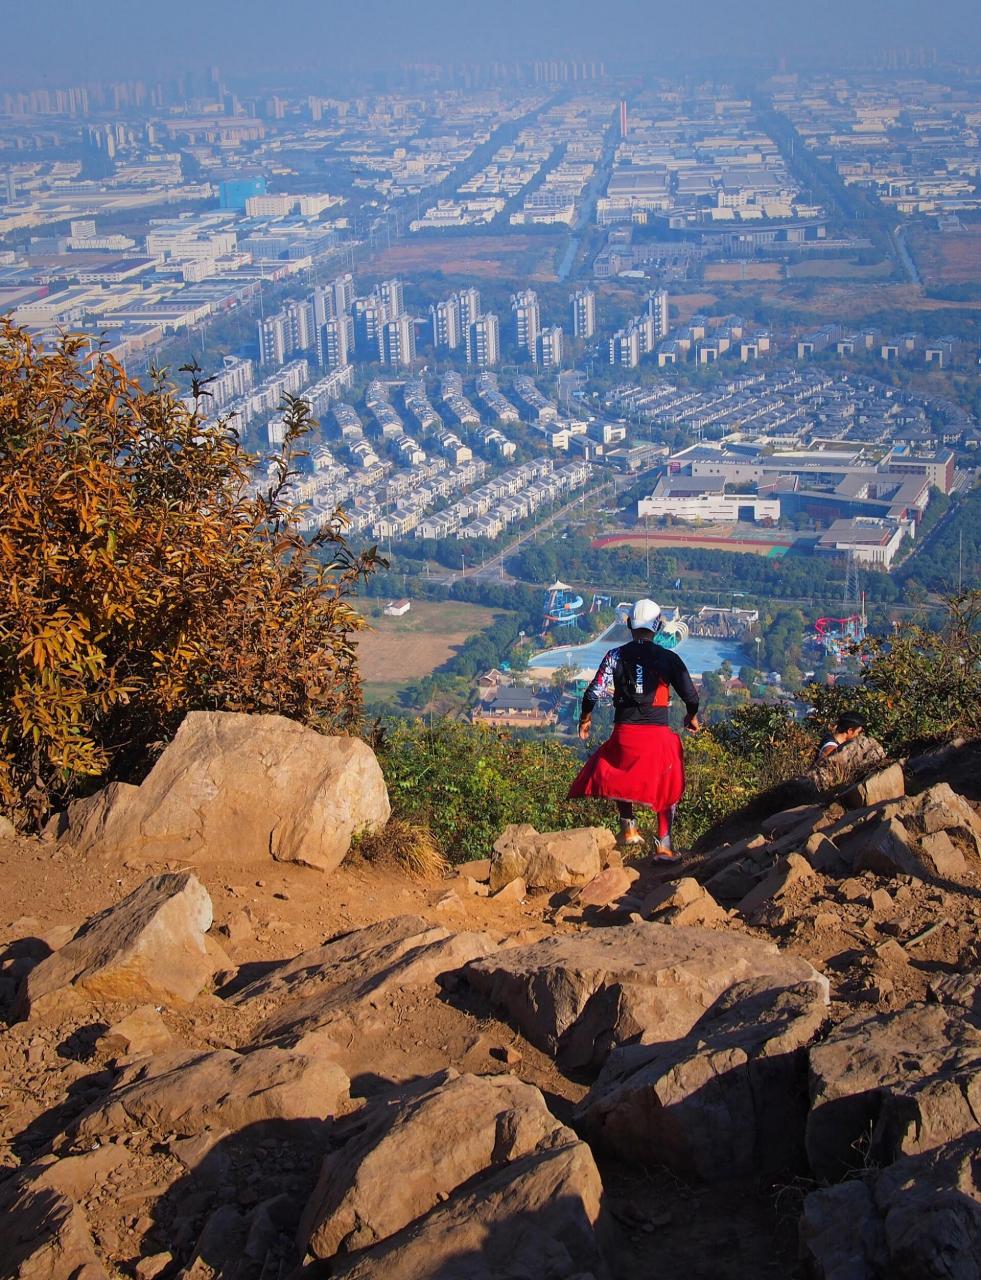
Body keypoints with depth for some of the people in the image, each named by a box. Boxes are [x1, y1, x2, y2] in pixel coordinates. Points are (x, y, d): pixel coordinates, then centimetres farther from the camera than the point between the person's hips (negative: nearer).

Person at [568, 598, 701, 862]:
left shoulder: (616, 656, 0)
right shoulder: (668, 658, -1)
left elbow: (594, 692, -4)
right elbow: (690, 695, 2)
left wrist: (585, 718, 15)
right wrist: (692, 717, 24)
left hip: (624, 733, 1)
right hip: (659, 734, -1)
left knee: (618, 776, 29)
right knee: (667, 788, 17)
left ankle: (629, 828, 22)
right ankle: (664, 845, 11)